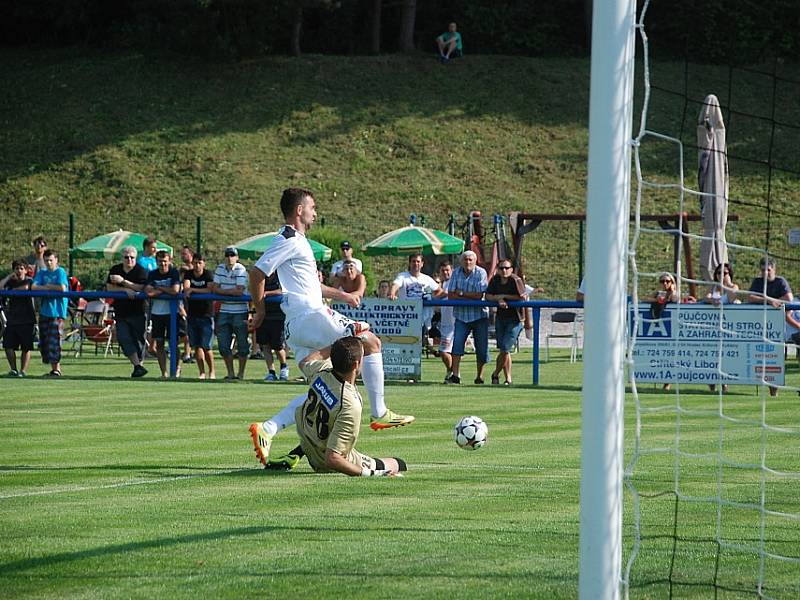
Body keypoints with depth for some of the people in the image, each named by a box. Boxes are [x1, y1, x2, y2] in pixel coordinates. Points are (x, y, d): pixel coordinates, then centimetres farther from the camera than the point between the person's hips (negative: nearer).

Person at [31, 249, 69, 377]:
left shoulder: (60, 272, -1)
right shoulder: (42, 273, 14)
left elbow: (62, 287, -15)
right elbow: (33, 286, 1)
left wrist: (48, 286, -2)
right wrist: (49, 288, -9)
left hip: (57, 312, -6)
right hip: (44, 311, 6)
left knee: (54, 341, -12)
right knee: (44, 341, 4)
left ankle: (56, 368, -7)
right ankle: (54, 367, 13)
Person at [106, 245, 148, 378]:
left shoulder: (141, 271, -2)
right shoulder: (115, 270, 9)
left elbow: (141, 288, -16)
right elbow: (109, 288, 0)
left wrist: (123, 281, -17)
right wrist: (125, 290, -15)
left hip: (138, 312, -3)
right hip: (121, 312, 3)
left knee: (139, 339, 1)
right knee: (124, 338, -12)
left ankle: (139, 364, 14)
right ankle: (137, 365, -15)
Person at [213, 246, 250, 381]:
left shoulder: (241, 270, -10)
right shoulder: (220, 268, 7)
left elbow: (240, 291, -18)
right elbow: (215, 289, 3)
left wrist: (223, 291, -7)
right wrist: (231, 292, -10)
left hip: (240, 311, -5)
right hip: (224, 311, 5)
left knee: (242, 345, 0)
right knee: (223, 345, 4)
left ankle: (241, 373, 11)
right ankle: (230, 373, 15)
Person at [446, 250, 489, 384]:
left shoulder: (481, 273, -6)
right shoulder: (456, 273, 3)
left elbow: (479, 295, -14)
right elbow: (450, 295, -2)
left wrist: (461, 293, -8)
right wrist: (470, 297, -11)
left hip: (479, 315, -2)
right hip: (461, 316, 2)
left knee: (481, 348, 0)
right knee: (457, 342, -13)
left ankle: (479, 376, 14)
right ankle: (455, 375, -15)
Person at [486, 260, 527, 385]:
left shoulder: (516, 280, -16)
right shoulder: (495, 280, 2)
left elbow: (522, 297, -18)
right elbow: (488, 296, 1)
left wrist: (503, 296, -13)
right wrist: (498, 299, -19)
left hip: (515, 319, -5)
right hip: (500, 317, 5)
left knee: (505, 349, -10)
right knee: (504, 350, 7)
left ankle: (496, 374, 10)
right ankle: (508, 378, 16)